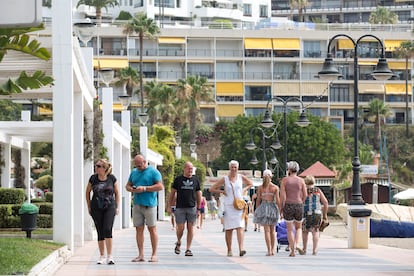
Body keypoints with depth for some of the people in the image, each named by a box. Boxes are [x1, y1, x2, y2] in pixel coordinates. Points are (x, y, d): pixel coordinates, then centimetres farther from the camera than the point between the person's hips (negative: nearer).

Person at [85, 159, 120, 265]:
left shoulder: (112, 178, -3)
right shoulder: (93, 178, -2)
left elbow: (117, 193, 9)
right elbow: (88, 192, 11)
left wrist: (117, 207, 5)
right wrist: (89, 207, 10)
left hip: (109, 207, -2)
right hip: (96, 209, 2)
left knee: (107, 230, -16)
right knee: (100, 232, 5)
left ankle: (110, 256, -12)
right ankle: (102, 256, 16)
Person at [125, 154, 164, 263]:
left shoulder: (153, 172, -2)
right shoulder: (134, 172, 16)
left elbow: (160, 186, -10)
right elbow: (127, 185, 22)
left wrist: (144, 188, -16)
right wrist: (131, 189, -3)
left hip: (149, 204, -6)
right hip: (137, 204, 6)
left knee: (152, 229, -3)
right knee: (139, 229, 3)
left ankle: (154, 255, 0)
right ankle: (140, 255, 6)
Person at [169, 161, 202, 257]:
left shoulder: (195, 180, 9)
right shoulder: (178, 179, 4)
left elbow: (198, 195, 13)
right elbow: (172, 192, 9)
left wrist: (198, 209, 9)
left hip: (192, 207, 2)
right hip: (180, 208, -2)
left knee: (190, 228, -1)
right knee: (180, 228, -5)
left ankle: (188, 249, 4)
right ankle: (178, 243, 23)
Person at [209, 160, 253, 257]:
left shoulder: (241, 177, 6)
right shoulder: (224, 179, 2)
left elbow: (250, 184, 24)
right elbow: (212, 189, 5)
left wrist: (244, 190, 9)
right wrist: (222, 192, -2)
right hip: (228, 206, 0)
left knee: (240, 227, -13)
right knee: (228, 229, 2)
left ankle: (241, 249, -24)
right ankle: (229, 250, 11)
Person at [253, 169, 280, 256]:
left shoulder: (260, 187, 2)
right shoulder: (275, 187, 0)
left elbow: (258, 200, 3)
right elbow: (277, 200, -5)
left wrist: (257, 211, 13)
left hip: (263, 207, -1)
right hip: (272, 207, 1)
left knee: (267, 230, -2)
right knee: (272, 230, 14)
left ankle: (269, 250, -11)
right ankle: (272, 250, 15)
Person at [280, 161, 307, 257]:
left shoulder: (284, 180, -3)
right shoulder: (301, 180, 1)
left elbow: (282, 195, -7)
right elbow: (305, 195, 2)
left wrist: (281, 208, 2)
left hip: (288, 206, -1)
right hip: (298, 206, 1)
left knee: (290, 229, 7)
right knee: (298, 228, 18)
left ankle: (292, 250, 4)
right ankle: (297, 245, -4)